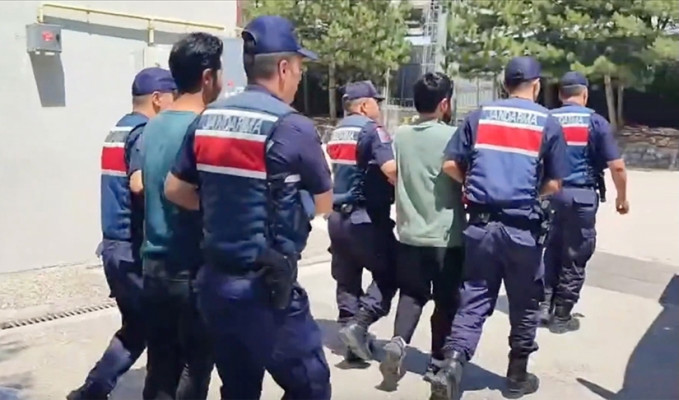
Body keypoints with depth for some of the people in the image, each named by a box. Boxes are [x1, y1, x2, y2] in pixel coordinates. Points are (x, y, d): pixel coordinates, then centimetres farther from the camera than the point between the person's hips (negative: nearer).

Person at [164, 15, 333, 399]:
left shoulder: (208, 119, 5)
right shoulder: (292, 127, -13)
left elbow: (174, 189, 10)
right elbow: (325, 205, -2)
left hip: (216, 281, 7)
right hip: (265, 288, -7)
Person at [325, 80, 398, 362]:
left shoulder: (337, 133, 16)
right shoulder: (371, 129, -11)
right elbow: (390, 169, -25)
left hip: (337, 216, 8)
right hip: (365, 217, -8)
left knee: (347, 280, 12)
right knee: (389, 274, 5)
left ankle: (354, 340, 16)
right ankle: (358, 324, -7)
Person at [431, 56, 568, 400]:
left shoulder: (479, 116, 6)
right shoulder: (547, 123, 1)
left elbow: (450, 165, 1)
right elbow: (554, 183, -2)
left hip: (480, 224, 2)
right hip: (523, 228, -2)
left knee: (473, 301, 8)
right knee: (524, 305, 14)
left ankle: (452, 366, -8)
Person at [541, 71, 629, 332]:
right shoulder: (595, 121, -3)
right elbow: (616, 166, -6)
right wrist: (622, 196, 8)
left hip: (550, 195, 4)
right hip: (581, 196, -3)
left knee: (552, 252, 18)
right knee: (574, 259, 6)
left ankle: (545, 305, 20)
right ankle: (562, 316, 13)